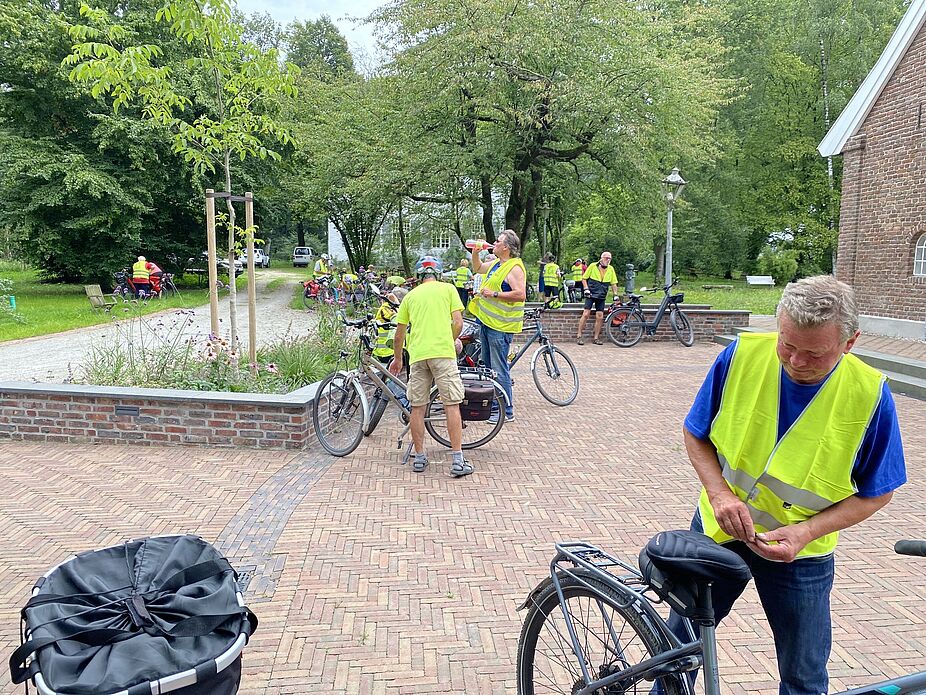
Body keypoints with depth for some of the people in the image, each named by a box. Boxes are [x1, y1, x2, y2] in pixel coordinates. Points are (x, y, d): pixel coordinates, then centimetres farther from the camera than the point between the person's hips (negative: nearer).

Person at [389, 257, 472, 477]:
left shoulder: (410, 295, 17)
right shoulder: (448, 289, 10)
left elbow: (399, 332, 18)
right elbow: (458, 323, 1)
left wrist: (397, 358, 32)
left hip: (417, 354, 3)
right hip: (443, 352, -2)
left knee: (417, 407, 10)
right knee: (452, 405, -1)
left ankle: (419, 458, 16)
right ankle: (458, 461, -4)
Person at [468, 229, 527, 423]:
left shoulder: (514, 268, -15)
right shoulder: (496, 263, 14)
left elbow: (520, 294, -26)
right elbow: (477, 268, 32)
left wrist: (494, 294, -22)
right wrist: (475, 252, 15)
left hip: (500, 326, -10)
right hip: (486, 321, 10)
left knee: (499, 370, -7)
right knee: (488, 367, 17)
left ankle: (507, 412, 1)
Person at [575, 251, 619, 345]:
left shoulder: (611, 269, 6)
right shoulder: (593, 266, -4)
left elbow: (613, 283, 12)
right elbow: (584, 278, 2)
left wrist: (616, 295, 3)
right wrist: (586, 289, -9)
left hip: (601, 297, 4)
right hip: (591, 295, -4)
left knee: (600, 317, 0)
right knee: (586, 314, -10)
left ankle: (596, 338, 10)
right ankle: (579, 336, -3)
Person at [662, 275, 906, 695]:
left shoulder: (871, 394, -19)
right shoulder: (741, 356, -18)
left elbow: (875, 494, -7)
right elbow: (695, 434, -4)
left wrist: (806, 531, -21)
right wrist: (719, 492, -20)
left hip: (799, 551, 0)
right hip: (719, 531, 1)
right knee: (680, 641, 18)